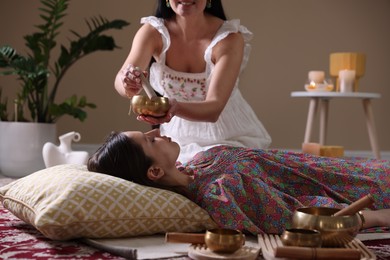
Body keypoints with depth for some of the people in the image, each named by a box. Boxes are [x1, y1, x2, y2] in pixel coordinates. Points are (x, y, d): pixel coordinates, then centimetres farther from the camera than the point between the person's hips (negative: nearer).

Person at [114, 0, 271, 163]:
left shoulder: (229, 38, -19)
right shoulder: (152, 32, -10)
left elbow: (214, 108, -29)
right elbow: (120, 80, -26)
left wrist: (176, 108, -50)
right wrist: (128, 84, -50)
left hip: (230, 138, -2)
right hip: (176, 136, 3)